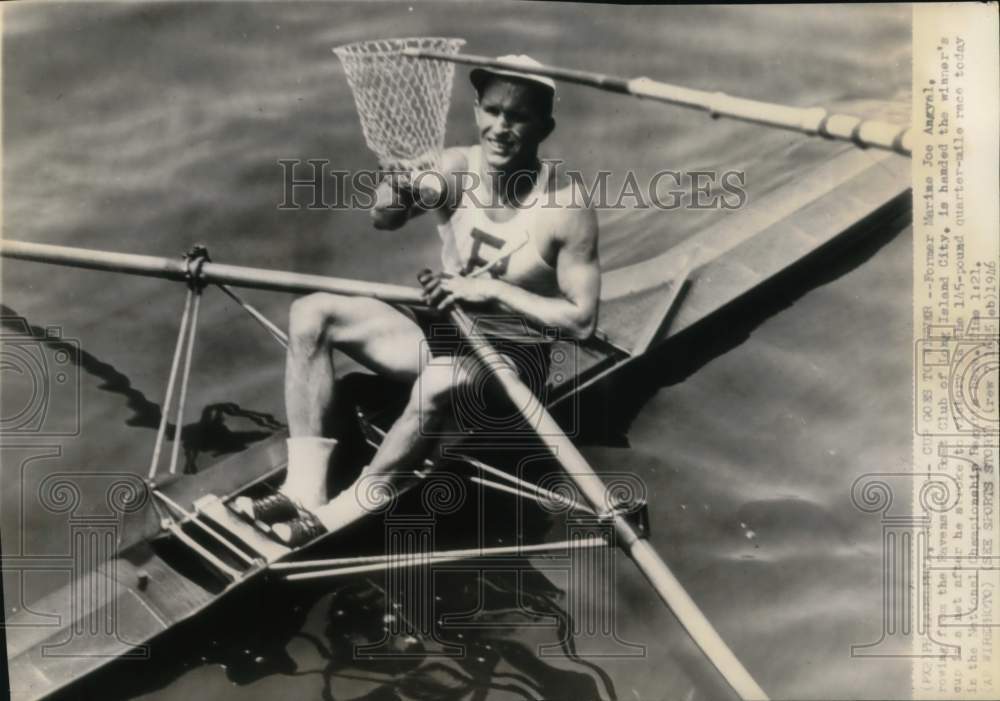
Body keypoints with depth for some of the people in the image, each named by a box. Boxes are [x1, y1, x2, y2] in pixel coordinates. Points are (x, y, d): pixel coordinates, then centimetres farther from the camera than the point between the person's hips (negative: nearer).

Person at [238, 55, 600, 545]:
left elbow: (582, 321, -17)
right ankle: (305, 488, -17)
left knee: (442, 381, -39)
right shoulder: (454, 169, -7)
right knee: (312, 313, -10)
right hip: (440, 330, 5)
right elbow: (383, 219, -25)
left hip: (511, 353, -5)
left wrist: (493, 289, -21)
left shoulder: (566, 208, -17)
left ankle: (339, 515, -21)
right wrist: (400, 188, -48)